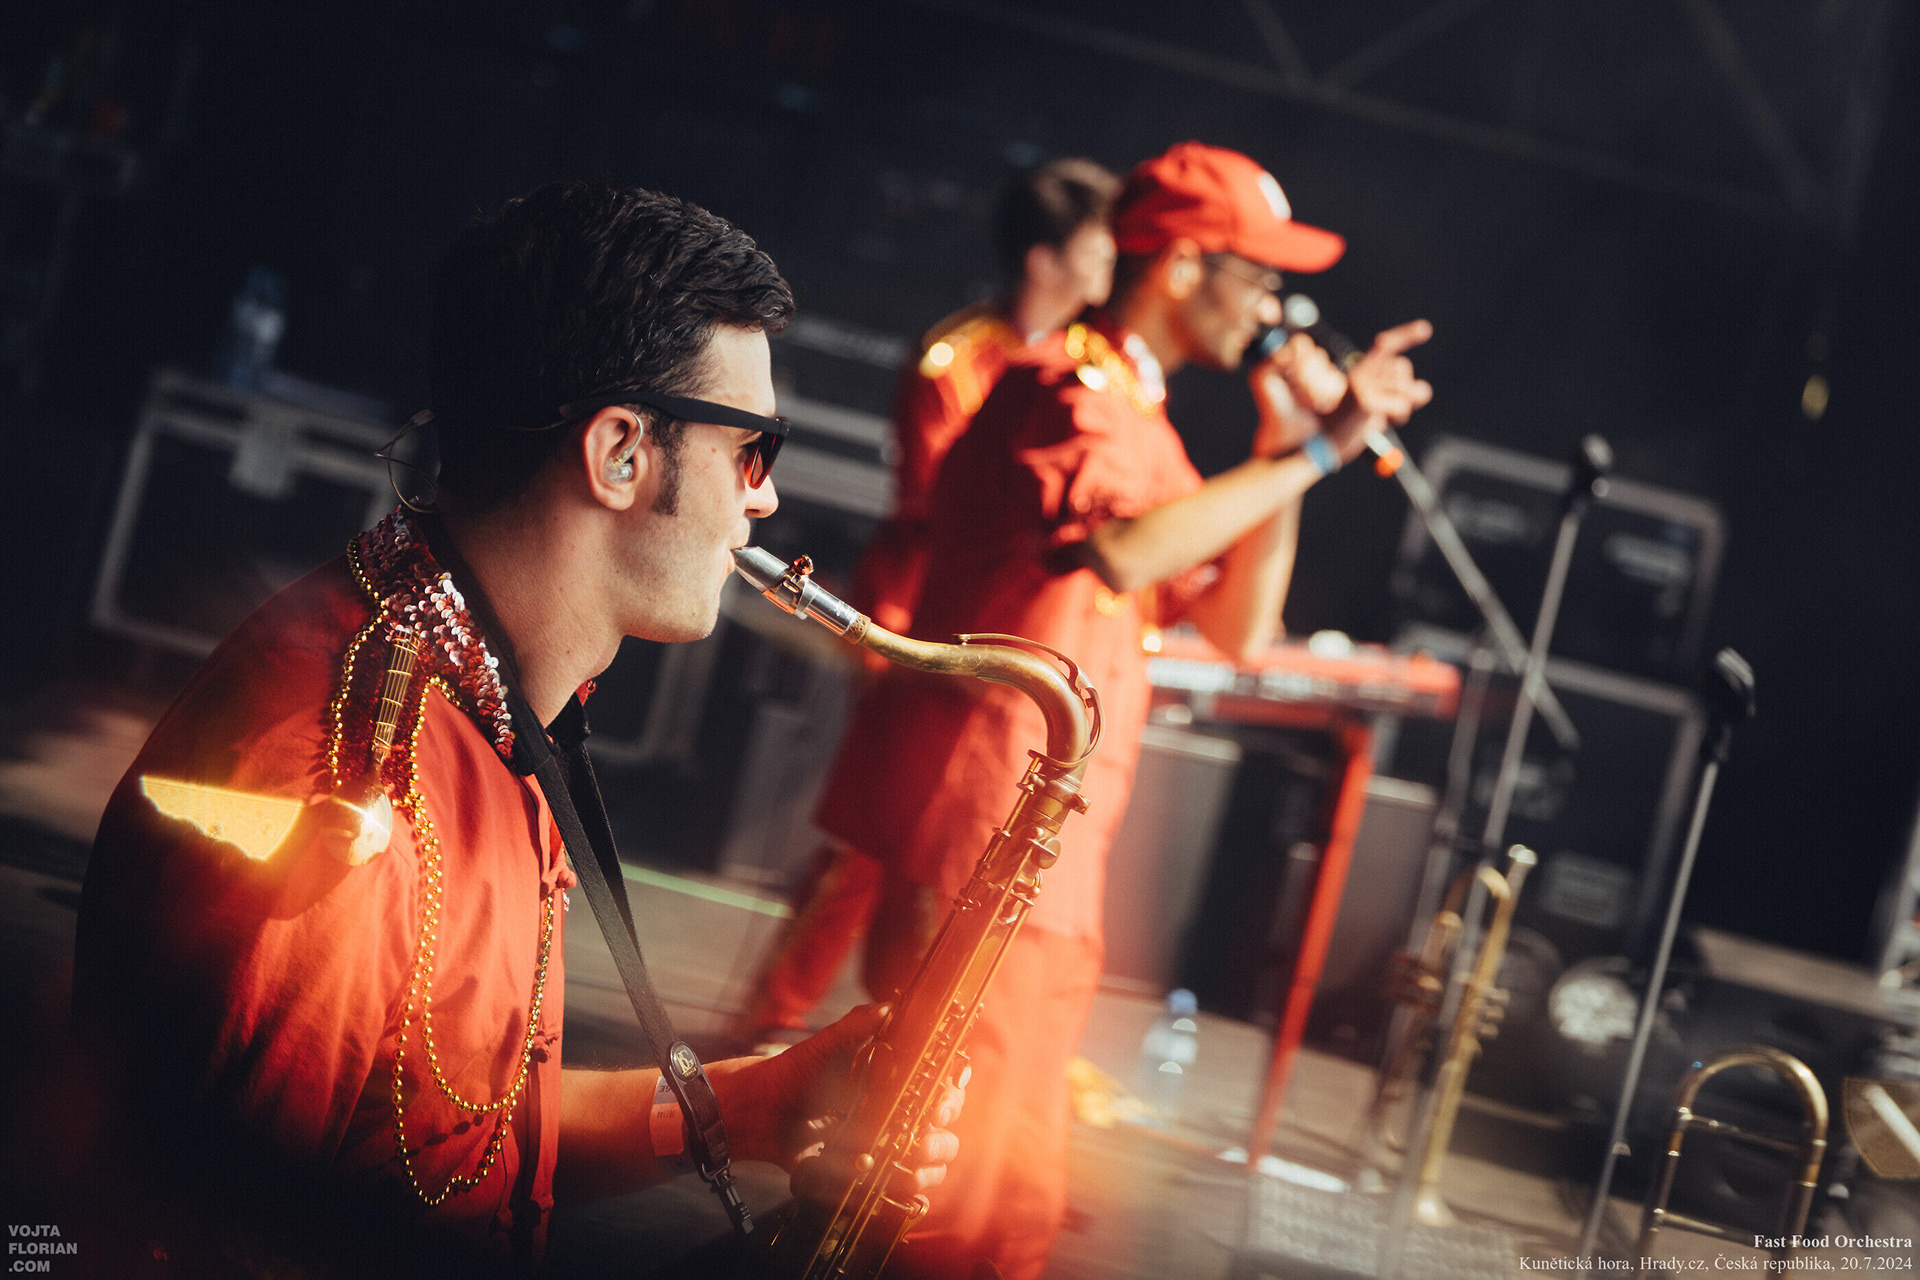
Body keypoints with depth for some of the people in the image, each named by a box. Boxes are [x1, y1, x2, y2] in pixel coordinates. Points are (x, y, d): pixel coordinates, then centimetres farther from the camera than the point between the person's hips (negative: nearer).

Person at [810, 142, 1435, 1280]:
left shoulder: (1143, 420, 19)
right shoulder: (1066, 387, -10)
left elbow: (1238, 628, 17)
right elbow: (1122, 549, -31)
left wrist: (1287, 450, 8)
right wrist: (1315, 450, -23)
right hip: (980, 812, -10)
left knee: (1012, 1171, 16)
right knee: (945, 1168, -6)